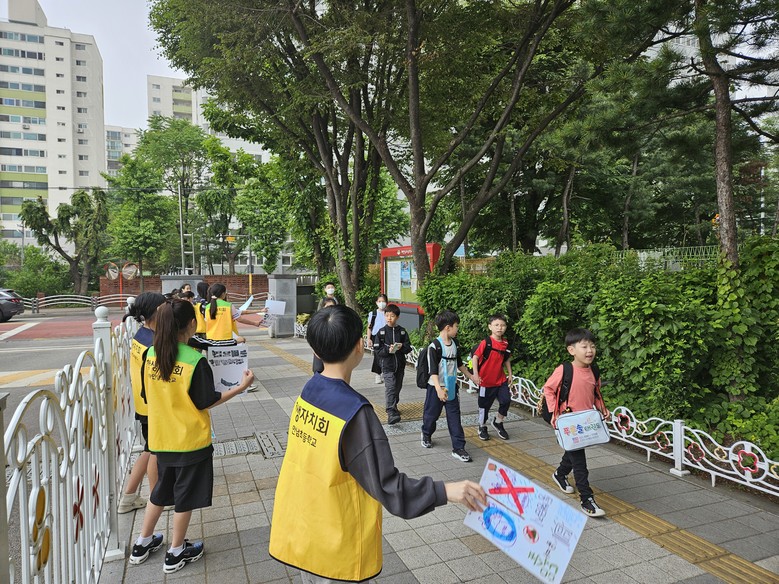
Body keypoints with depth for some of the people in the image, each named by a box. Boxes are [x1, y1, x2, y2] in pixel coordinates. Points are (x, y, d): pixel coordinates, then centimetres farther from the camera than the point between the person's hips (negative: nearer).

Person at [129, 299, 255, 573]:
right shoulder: (195, 360, -23)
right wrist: (241, 387, -9)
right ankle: (176, 554, 27)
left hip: (162, 437, 6)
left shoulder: (150, 355, -6)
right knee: (185, 493, 12)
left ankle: (142, 545, 38)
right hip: (191, 438, -5)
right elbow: (206, 402, -15)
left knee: (162, 488, 25)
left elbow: (147, 396, 5)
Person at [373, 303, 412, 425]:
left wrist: (401, 347, -17)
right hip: (387, 366, -3)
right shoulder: (381, 332, -3)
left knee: (397, 388, 16)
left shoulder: (402, 331, 3)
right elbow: (377, 350, -5)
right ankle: (391, 413, -20)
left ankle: (394, 407, 38)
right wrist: (388, 350, -20)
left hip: (400, 365, 3)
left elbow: (408, 348, 4)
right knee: (390, 388, -15)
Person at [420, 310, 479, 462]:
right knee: (432, 414, 12)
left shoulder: (454, 344, 4)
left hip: (452, 387, 6)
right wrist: (439, 389, -31)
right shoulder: (435, 346, -19)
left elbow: (459, 363, 19)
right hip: (436, 387, -6)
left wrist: (471, 377, 25)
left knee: (454, 417, 3)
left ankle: (458, 448, 7)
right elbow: (433, 370, -23)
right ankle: (426, 435, 40)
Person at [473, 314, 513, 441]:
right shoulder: (486, 343, -15)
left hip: (501, 379, 4)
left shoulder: (505, 344, 3)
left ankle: (498, 422, 20)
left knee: (506, 400, -6)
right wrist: (475, 374, -25)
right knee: (485, 405, 8)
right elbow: (475, 357, -18)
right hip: (486, 380, -4)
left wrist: (510, 373, 12)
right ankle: (482, 427, 30)